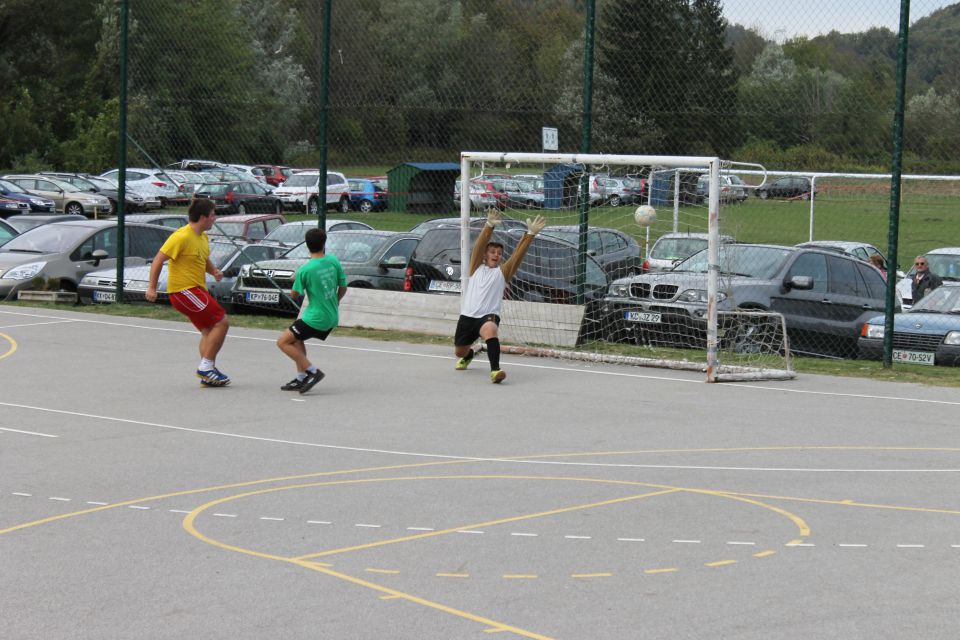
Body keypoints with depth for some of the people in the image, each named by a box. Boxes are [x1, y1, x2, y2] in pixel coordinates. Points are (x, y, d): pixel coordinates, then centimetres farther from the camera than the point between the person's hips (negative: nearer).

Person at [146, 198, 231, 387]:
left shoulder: (203, 237, 12)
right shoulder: (182, 236, -18)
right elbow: (159, 260, -17)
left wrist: (214, 271, 8)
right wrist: (152, 287, -20)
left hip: (196, 290, 10)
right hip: (184, 291, -10)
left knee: (209, 330, 12)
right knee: (222, 321, -13)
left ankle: (206, 374, 15)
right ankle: (206, 367, -11)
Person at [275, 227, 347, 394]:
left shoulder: (304, 270, -16)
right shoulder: (333, 261, -1)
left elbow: (294, 295, -5)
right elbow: (343, 288, 7)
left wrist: (295, 280, 14)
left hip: (316, 317, -8)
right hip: (332, 317, 8)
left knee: (283, 342, -2)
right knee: (297, 339, 25)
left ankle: (312, 371, -10)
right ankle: (301, 378, 22)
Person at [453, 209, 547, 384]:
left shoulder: (502, 272, 7)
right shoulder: (477, 267, 8)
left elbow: (518, 254, -4)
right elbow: (479, 246, -8)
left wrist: (530, 234, -16)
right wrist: (489, 226, -24)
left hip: (488, 317, -3)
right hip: (467, 316, 3)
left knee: (490, 329, -39)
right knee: (459, 352, 18)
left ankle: (495, 370, -50)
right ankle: (468, 356, 57)